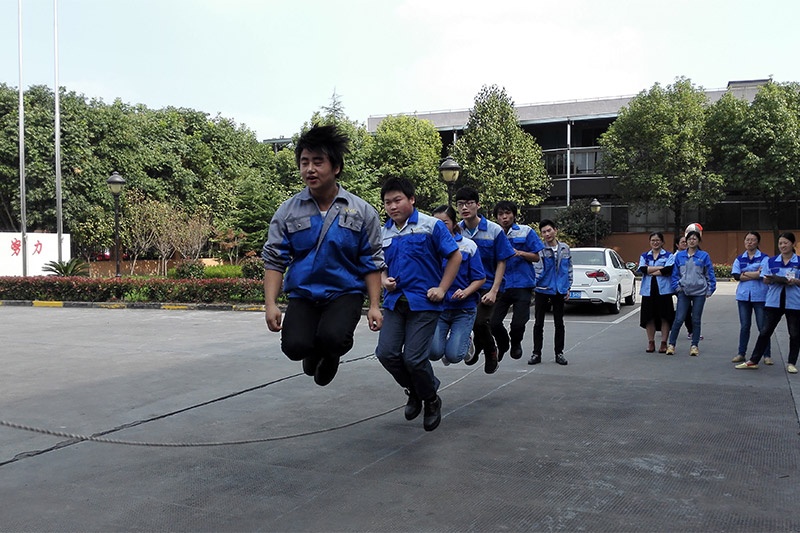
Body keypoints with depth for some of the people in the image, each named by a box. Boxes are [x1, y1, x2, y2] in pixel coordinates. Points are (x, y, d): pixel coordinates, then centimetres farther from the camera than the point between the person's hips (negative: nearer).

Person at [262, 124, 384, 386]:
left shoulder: (362, 212, -2)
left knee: (332, 338, -30)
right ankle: (314, 352, 17)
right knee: (295, 346, -23)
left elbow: (372, 263, 2)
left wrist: (374, 306, -4)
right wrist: (270, 304, -8)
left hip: (345, 292, -1)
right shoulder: (288, 211, 0)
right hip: (303, 294, 2)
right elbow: (274, 260, 1)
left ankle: (330, 355, 10)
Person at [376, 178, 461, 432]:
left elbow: (455, 257, -2)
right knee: (386, 353, -4)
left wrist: (441, 289, -9)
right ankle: (414, 391, 24)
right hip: (395, 301, 5)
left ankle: (431, 400, 22)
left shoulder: (431, 225, -5)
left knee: (414, 358, -8)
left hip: (424, 302, -5)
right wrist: (384, 279, -1)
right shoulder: (383, 233, 10)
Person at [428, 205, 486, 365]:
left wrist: (465, 292, -17)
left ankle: (465, 341, 27)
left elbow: (480, 278, 0)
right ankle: (445, 338, 25)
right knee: (434, 353, -12)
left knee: (453, 356, -10)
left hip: (463, 307, -1)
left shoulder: (468, 245, 0)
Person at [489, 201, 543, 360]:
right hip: (501, 285, 3)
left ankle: (516, 343, 26)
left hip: (521, 284, -2)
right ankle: (503, 344, 30)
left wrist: (520, 253, -16)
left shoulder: (526, 232, 1)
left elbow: (536, 257, 3)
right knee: (493, 323, -3)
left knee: (518, 323, -10)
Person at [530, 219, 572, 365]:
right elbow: (537, 270, -18)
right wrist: (533, 286, -32)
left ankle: (559, 353, 21)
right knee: (538, 323, 5)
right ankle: (536, 353, 14)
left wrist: (568, 288, 9)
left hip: (559, 291, 3)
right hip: (542, 291, -3)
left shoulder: (565, 248, 4)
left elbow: (569, 269, 12)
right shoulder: (539, 250, -9)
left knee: (559, 323, 10)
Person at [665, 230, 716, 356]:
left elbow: (710, 274, 4)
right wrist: (676, 287, 1)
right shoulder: (680, 255, 6)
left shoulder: (704, 256, 2)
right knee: (679, 319, -5)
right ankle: (671, 344, 4)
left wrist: (710, 290, 0)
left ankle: (695, 345, 14)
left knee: (696, 320, 5)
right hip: (683, 291, 0)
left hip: (699, 291, 0)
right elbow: (675, 273, 10)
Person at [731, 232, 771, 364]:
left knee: (763, 326, 0)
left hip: (760, 296, -3)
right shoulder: (739, 259, 10)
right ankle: (741, 353, 15)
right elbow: (736, 276, -4)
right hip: (743, 296, 3)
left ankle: (767, 355, 8)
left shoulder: (764, 258, 1)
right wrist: (755, 274, -10)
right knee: (744, 326, 8)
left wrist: (745, 273, -7)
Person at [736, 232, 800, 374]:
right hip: (774, 302, 2)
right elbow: (765, 280, 7)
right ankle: (753, 361, 8)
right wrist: (770, 279, -14)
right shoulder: (771, 261, 8)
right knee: (765, 331, 4)